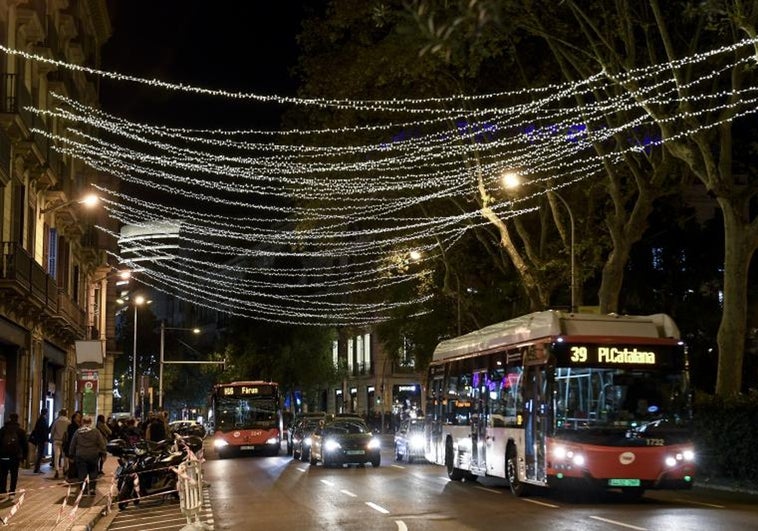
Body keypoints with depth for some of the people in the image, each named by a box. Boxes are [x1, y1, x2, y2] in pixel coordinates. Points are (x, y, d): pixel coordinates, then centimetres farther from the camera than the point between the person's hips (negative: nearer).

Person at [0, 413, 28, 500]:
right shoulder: (20, 430, 4)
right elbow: (25, 444, 3)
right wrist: (24, 455, 9)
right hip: (16, 456, 0)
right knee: (14, 475, 5)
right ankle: (12, 493, 1)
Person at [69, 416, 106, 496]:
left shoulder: (78, 432, 0)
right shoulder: (96, 432, -4)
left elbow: (72, 445, 6)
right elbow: (101, 444, -6)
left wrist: (72, 454, 14)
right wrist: (102, 453, 0)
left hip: (80, 456, 0)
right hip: (93, 456, 0)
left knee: (82, 473, 5)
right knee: (93, 473, 12)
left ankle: (83, 489, 2)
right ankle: (92, 488, 6)